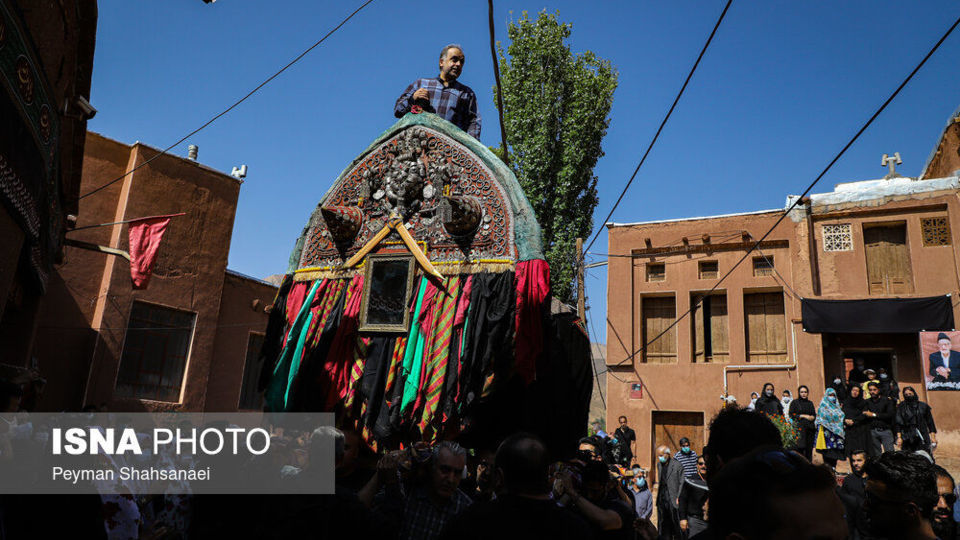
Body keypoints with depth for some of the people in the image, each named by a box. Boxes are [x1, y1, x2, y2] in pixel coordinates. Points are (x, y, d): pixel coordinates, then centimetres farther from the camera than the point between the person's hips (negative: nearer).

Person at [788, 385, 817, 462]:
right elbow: (791, 415, -2)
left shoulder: (810, 403, 18)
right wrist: (803, 416, -7)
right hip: (799, 428, -4)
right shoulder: (795, 402, 5)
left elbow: (814, 415, 17)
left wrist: (812, 417, -5)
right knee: (800, 448, -11)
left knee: (809, 449, 0)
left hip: (810, 429, 4)